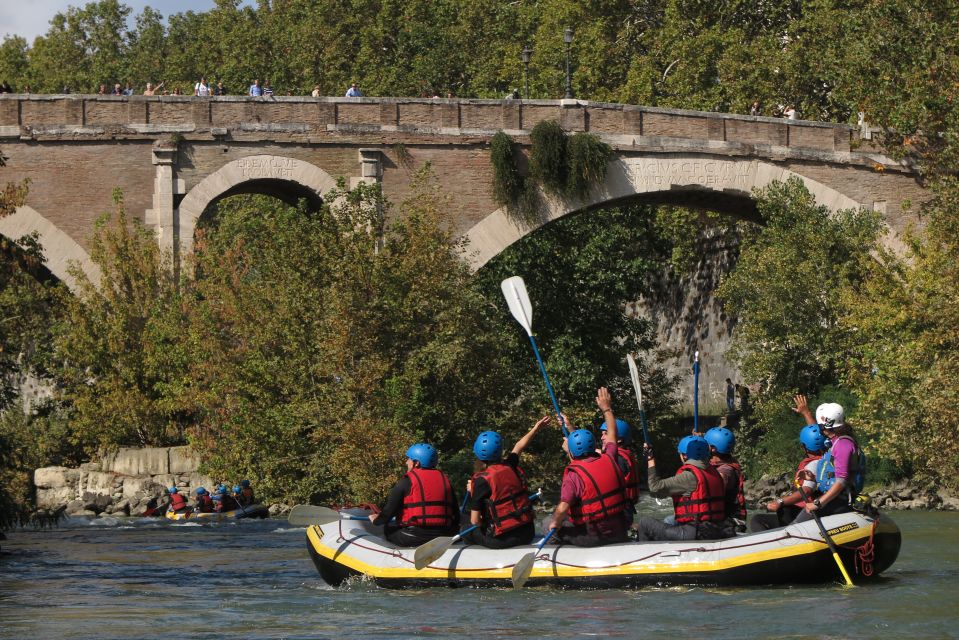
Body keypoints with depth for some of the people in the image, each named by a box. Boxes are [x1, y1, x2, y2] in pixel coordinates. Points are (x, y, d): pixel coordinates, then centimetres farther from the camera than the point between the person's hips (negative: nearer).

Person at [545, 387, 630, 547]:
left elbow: (562, 509, -24)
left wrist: (554, 524, -3)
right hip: (618, 533, 6)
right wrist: (606, 408, 33)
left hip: (591, 538, -6)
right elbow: (612, 434, 20)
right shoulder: (609, 460, 0)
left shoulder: (574, 476, -17)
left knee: (549, 525, 13)